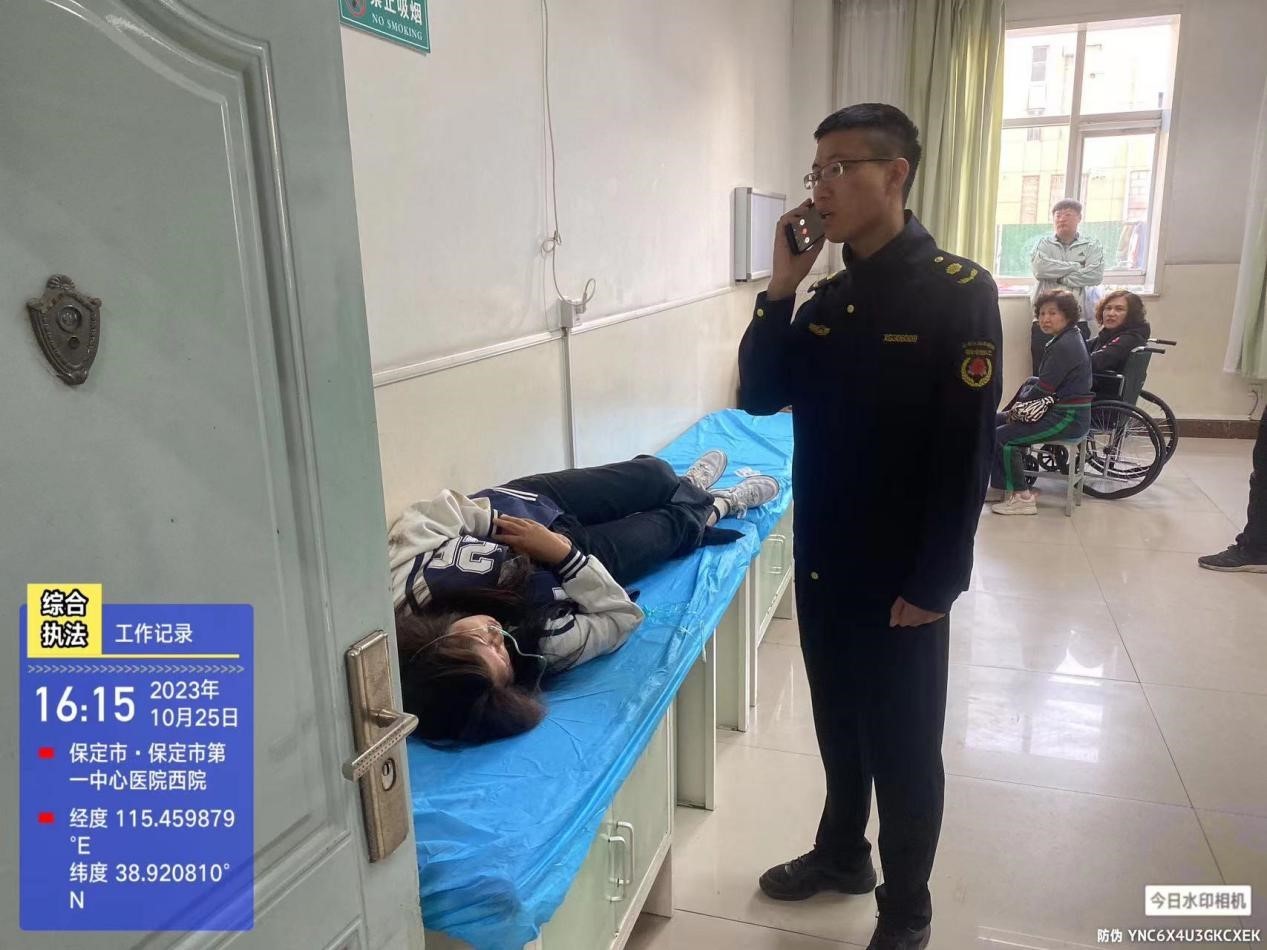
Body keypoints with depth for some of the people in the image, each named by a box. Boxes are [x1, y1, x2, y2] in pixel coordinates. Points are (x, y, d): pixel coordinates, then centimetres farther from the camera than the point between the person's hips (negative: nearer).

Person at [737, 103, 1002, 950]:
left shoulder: (959, 292, -13)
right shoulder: (827, 298, 7)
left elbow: (969, 453, -16)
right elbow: (759, 397, 2)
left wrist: (934, 584, -16)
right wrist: (781, 287, -8)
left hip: (901, 576, -6)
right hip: (820, 561, 6)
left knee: (904, 745, 11)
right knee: (837, 722, 22)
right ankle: (842, 854, 44)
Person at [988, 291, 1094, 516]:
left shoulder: (1065, 345, -17)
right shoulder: (1065, 339, 13)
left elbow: (1042, 389, -20)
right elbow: (1041, 382, 12)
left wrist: (1018, 406, -3)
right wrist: (1018, 406, -1)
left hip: (1068, 419, -10)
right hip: (1060, 410, 10)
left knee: (1003, 437, -16)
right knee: (994, 422, 10)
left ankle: (1022, 498, -7)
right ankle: (999, 487, 14)